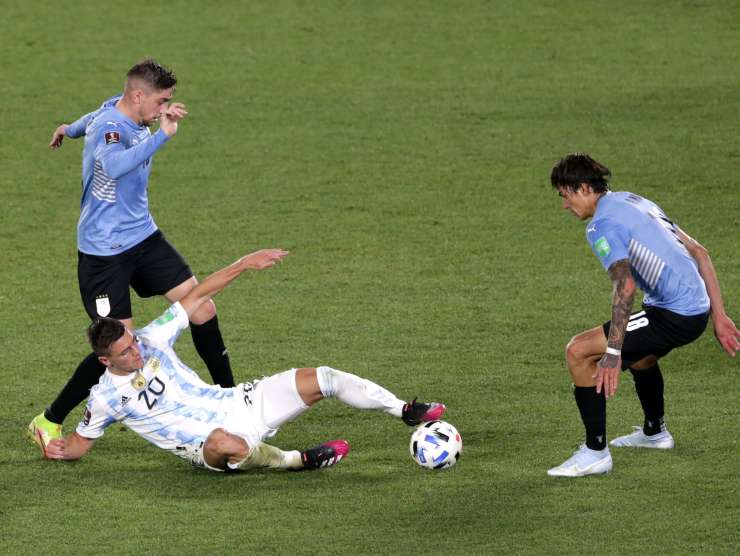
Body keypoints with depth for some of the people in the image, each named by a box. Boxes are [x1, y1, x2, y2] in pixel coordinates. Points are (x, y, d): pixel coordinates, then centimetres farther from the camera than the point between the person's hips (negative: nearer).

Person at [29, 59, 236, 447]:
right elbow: (113, 165, -49)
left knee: (202, 311, 1)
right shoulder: (109, 126, -25)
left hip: (143, 237, 9)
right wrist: (162, 135, -54)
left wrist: (71, 129, 50)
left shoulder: (124, 111, 3)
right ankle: (47, 423, 2)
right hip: (104, 251, -9)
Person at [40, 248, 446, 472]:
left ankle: (405, 411, 5)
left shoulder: (151, 340, 0)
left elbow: (198, 296, 6)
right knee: (228, 445, -46)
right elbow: (81, 442, 7)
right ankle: (295, 461, -20)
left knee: (322, 378, -6)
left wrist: (243, 265, 2)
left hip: (237, 405, 5)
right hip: (212, 443, -5)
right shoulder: (106, 397, -8)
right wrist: (58, 449, -13)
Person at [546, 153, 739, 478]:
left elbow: (625, 285, -26)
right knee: (639, 352, 39)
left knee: (579, 352, -9)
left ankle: (595, 452, -5)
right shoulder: (635, 202, 19)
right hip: (698, 307, 10)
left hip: (675, 316, -10)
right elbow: (699, 253, 20)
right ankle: (654, 432, 57)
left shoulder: (601, 225, -11)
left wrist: (612, 354, -29)